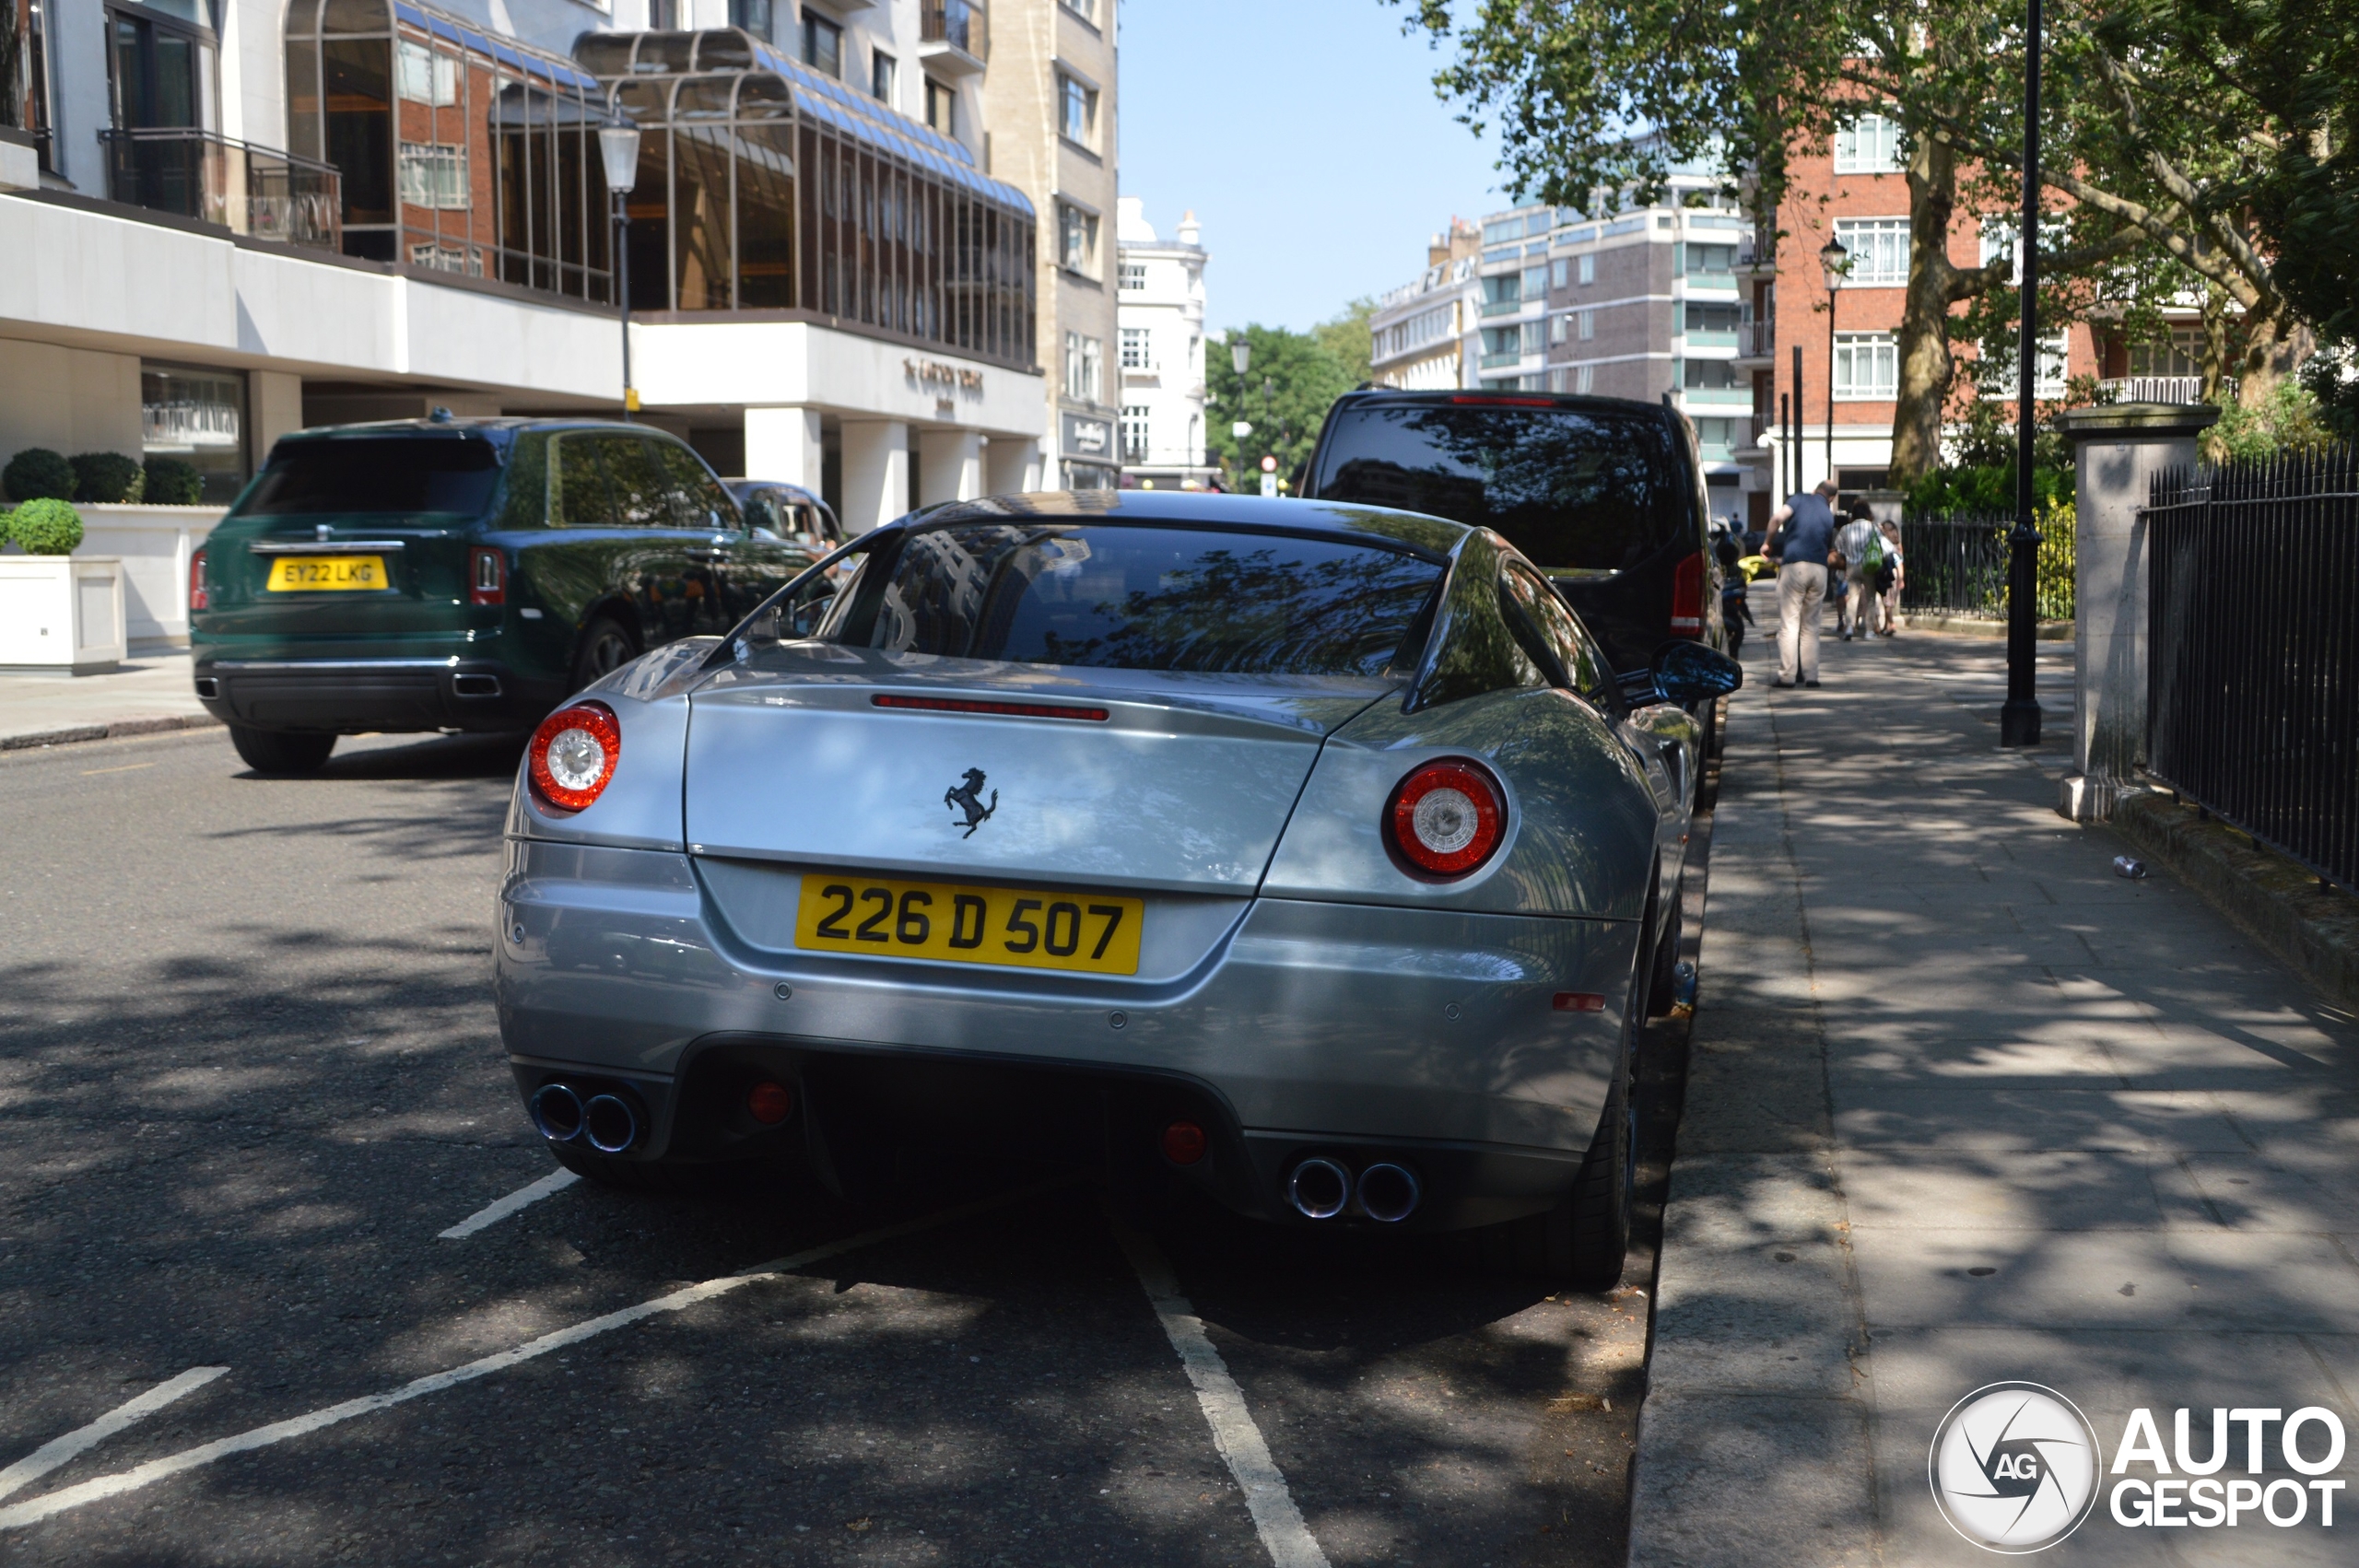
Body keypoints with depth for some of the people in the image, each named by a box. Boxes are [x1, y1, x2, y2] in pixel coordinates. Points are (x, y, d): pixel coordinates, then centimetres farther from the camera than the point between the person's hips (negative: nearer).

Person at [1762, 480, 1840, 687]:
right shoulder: (1829, 515, 19)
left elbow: (1778, 517, -12)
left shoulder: (1799, 500, 6)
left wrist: (1767, 543, 4)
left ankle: (1787, 676, -7)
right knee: (1810, 625, 12)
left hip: (1794, 566, -4)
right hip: (1820, 569, 4)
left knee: (1789, 623, -3)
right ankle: (1810, 675, 9)